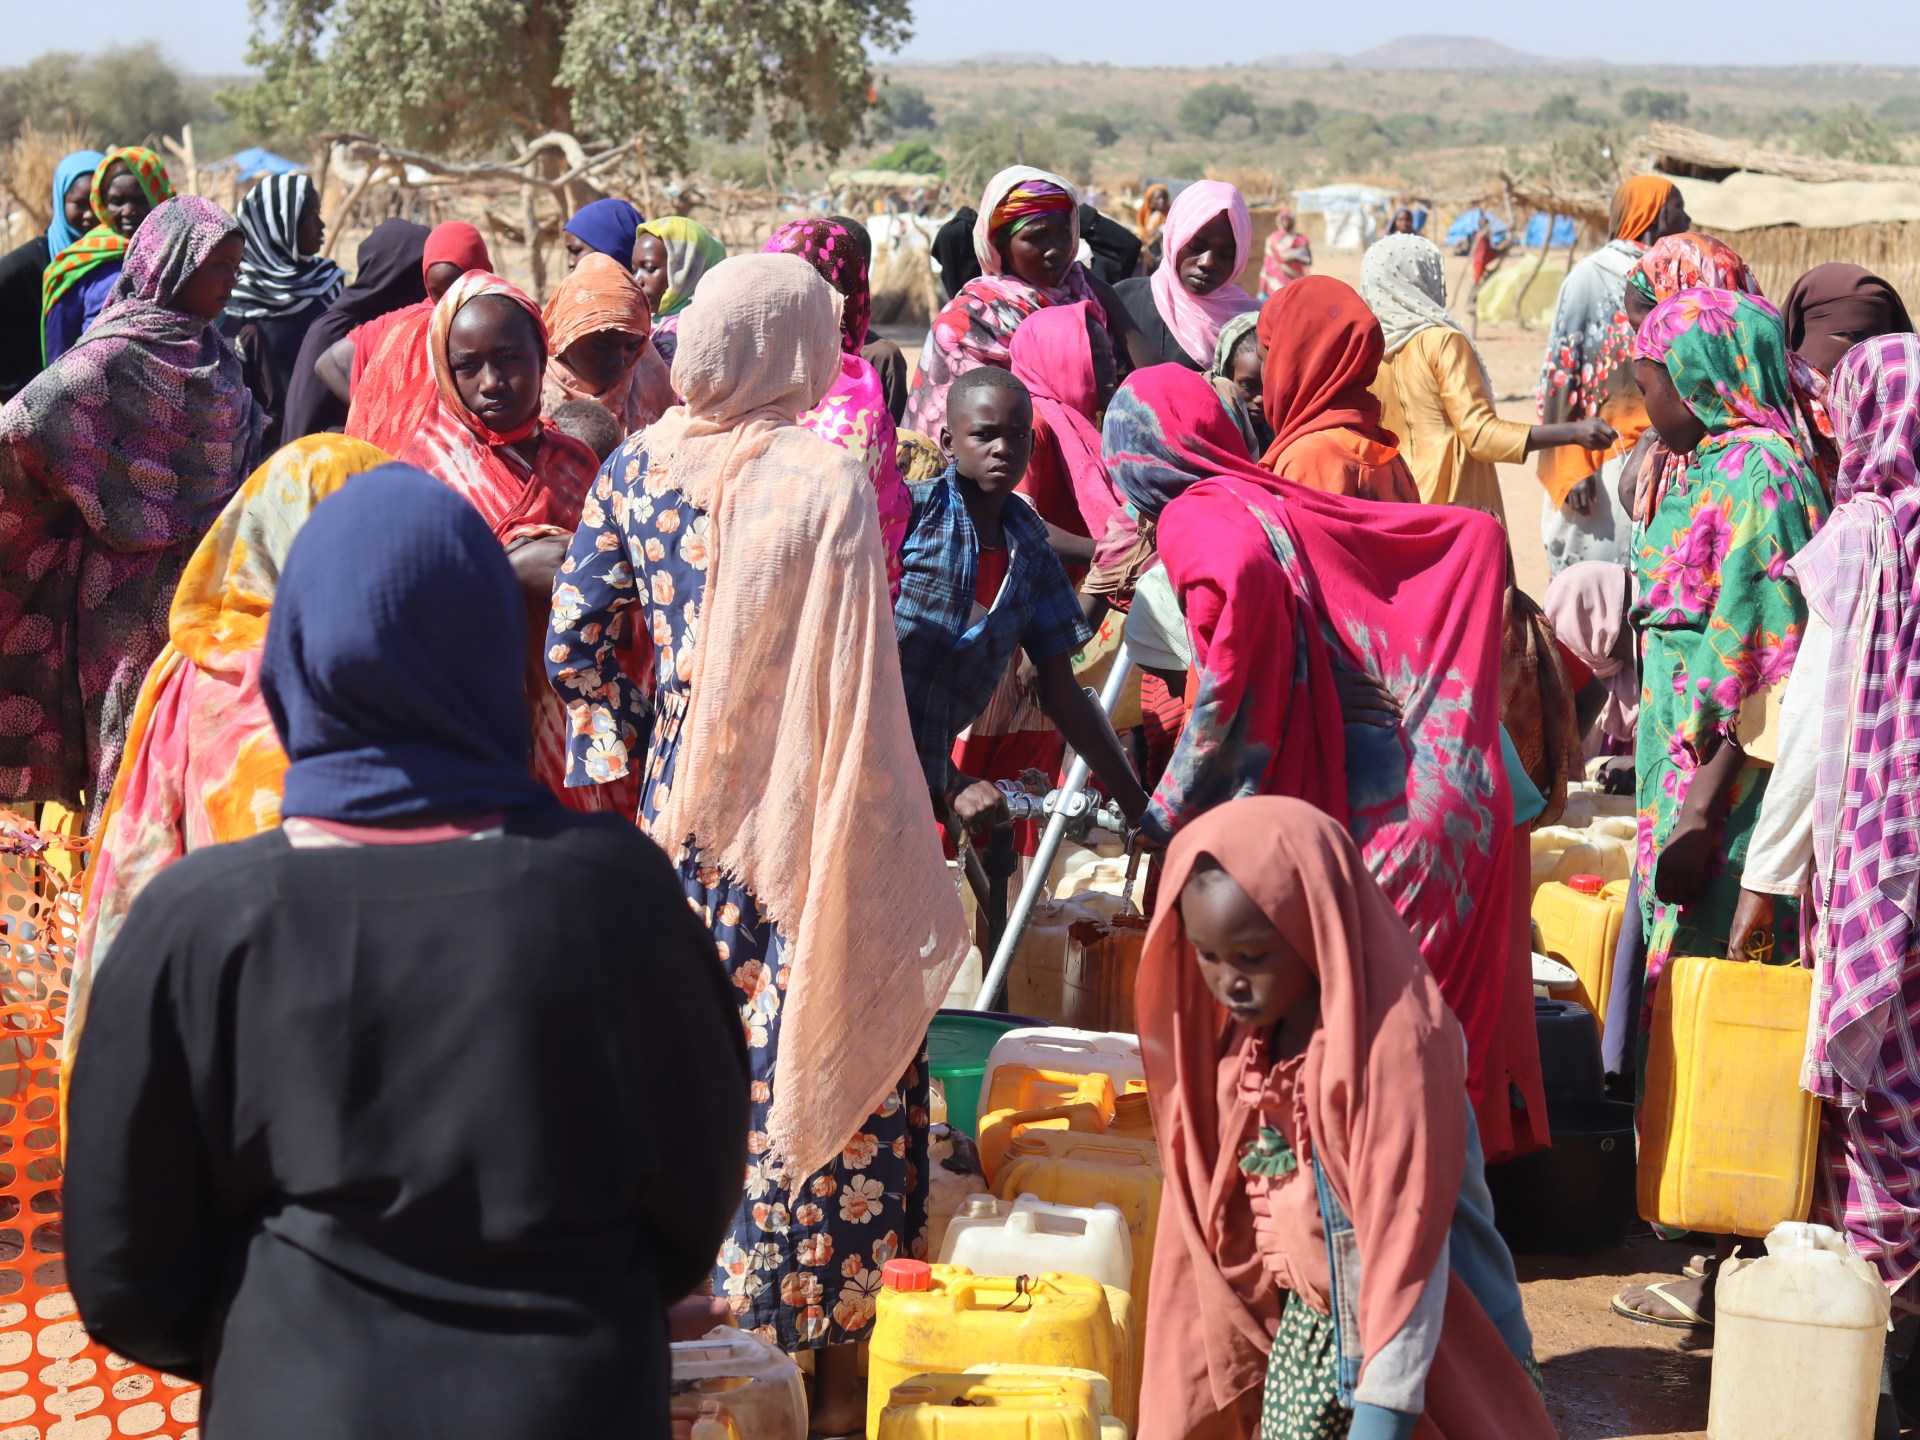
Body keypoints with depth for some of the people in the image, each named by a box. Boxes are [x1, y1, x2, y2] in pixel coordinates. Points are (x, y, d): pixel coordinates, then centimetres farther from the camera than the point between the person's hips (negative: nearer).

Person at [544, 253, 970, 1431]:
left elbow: (574, 642, 4)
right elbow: (859, 686, -17)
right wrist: (897, 852, -10)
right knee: (825, 1067, 4)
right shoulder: (823, 481, -16)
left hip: (681, 807, 6)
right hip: (806, 821, -6)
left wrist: (612, 754, 17)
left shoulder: (639, 466, 1)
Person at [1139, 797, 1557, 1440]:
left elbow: (1406, 1242, -26)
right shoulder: (1248, 1031, -1)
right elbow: (1224, 1212, 8)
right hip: (1306, 1320, 7)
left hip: (1410, 1334, -7)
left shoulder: (1395, 1045, -25)